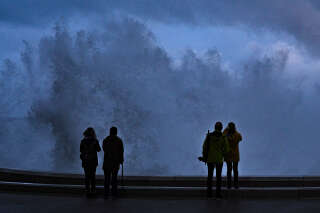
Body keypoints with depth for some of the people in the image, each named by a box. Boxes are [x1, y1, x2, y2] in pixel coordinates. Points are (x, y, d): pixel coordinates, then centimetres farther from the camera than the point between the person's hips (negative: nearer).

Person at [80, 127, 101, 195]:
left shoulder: (83, 141, -5)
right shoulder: (95, 141, -8)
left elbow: (81, 151, -2)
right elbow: (98, 150, 3)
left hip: (85, 160, 0)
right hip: (93, 160, 0)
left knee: (87, 175, 5)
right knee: (93, 175, 12)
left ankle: (87, 189, 0)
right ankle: (93, 189, 12)